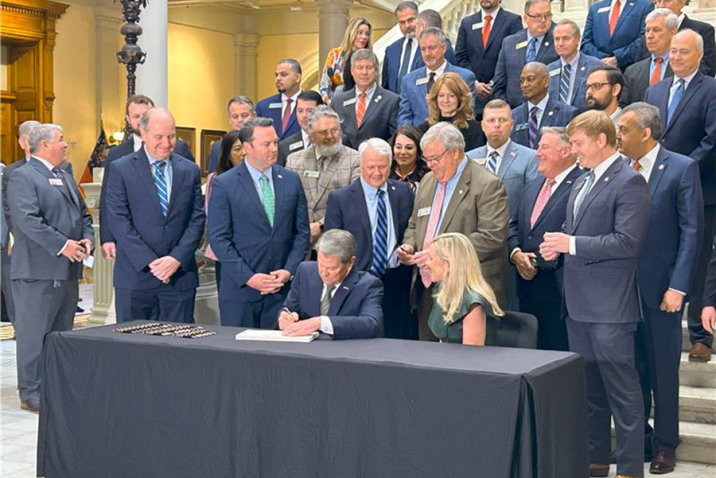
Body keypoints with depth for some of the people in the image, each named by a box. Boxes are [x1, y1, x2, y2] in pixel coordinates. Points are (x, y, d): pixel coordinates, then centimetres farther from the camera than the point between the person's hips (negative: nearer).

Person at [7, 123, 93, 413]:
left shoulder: (66, 178, 20)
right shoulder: (23, 177, -9)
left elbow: (83, 214, 22)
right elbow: (27, 219, -20)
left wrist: (87, 239, 2)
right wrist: (62, 245, -21)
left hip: (68, 270, 9)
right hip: (38, 270, -9)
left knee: (62, 332, 14)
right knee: (34, 332, -3)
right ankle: (30, 394, 4)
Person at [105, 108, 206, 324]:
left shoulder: (190, 170, 9)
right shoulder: (120, 169, 1)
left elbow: (197, 219, 5)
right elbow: (118, 220, -6)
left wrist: (178, 258, -9)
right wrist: (149, 261, -13)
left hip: (180, 274, 2)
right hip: (135, 274, -2)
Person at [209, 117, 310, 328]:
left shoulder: (291, 180, 8)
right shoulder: (224, 184, -3)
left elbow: (302, 232, 9)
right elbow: (219, 238, -7)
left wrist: (289, 271, -5)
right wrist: (248, 277, -14)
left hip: (282, 288, 3)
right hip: (239, 290, -2)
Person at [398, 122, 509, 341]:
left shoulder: (487, 185, -9)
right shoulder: (427, 181, 16)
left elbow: (492, 237, -18)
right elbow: (414, 226, 26)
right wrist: (408, 246, 3)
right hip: (426, 288, 7)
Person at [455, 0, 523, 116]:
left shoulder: (513, 20, 2)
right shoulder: (467, 22, 14)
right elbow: (460, 58, 9)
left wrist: (494, 84, -10)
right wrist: (474, 83, -4)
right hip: (472, 94, 3)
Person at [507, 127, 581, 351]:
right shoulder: (533, 185, 17)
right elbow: (514, 225, 19)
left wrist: (539, 261, -15)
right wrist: (516, 253, -1)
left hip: (559, 290, -8)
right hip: (528, 289, 8)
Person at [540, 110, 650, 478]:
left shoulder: (628, 182, -11)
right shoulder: (581, 182, 16)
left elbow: (628, 241, -19)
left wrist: (572, 244, -17)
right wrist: (557, 246, 3)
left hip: (610, 308, -9)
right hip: (579, 303, 9)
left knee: (621, 389, -2)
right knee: (589, 389, 16)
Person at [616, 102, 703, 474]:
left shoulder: (682, 168, -7)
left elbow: (692, 232, -9)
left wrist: (678, 286, -15)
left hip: (661, 286, -4)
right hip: (623, 285, 4)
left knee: (663, 368, 5)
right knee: (633, 366, 12)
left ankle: (665, 444, 19)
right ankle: (639, 437, 25)